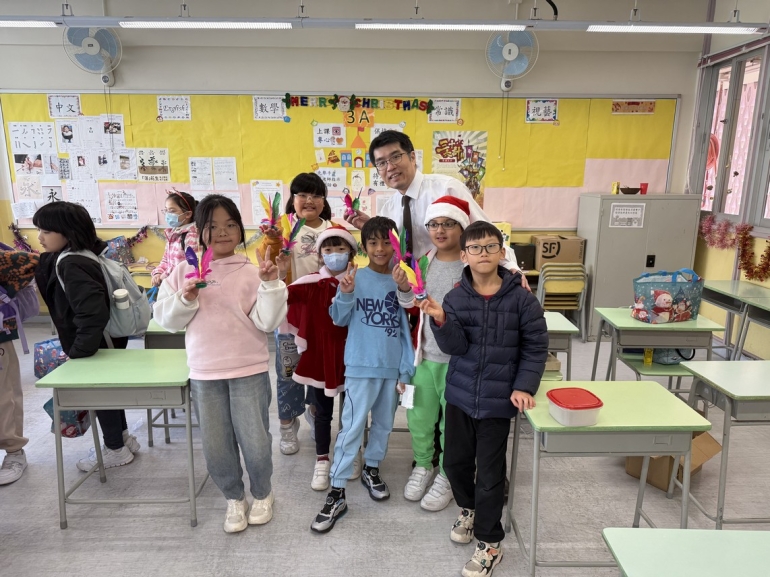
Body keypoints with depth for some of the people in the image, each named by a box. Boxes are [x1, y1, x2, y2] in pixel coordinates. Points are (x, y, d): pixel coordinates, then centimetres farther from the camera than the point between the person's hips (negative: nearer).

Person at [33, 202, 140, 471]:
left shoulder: (70, 265, -27)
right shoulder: (73, 257, 2)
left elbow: (93, 313, -34)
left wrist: (78, 351, -26)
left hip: (97, 345, -9)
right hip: (104, 340, 9)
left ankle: (115, 449, 28)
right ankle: (122, 437, 41)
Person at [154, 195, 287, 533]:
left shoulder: (252, 272, -5)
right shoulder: (185, 271, 3)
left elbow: (266, 321, -11)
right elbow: (165, 319, 4)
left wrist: (271, 284, -21)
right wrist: (185, 299, -13)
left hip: (249, 372, -2)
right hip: (204, 374, 3)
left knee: (255, 442, 5)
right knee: (215, 447, 12)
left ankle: (262, 494, 34)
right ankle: (234, 498, 37)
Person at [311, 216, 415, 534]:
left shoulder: (400, 282, 0)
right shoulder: (354, 277, -7)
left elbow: (405, 328, 4)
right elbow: (340, 320, -2)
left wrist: (407, 368, 1)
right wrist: (345, 295, -21)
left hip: (392, 366, 4)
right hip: (362, 365, -3)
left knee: (384, 423, 17)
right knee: (352, 427, -3)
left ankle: (371, 469, 39)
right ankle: (337, 493, 6)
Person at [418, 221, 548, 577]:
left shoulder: (521, 299, -10)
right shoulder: (455, 298, -5)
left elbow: (536, 348, -4)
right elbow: (455, 346, -12)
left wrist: (524, 387, -12)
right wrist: (440, 320, -30)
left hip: (498, 399, -3)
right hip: (460, 395, 3)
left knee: (490, 472, 4)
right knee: (455, 461, 16)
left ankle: (490, 543, 24)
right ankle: (468, 509, 46)